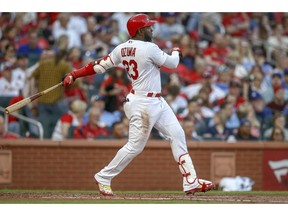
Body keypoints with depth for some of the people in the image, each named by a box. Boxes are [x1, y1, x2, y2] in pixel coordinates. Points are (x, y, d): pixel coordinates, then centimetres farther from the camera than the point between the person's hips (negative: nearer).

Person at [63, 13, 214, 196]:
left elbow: (100, 65, 3)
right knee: (135, 146, -2)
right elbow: (172, 63, -8)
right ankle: (103, 177, 11)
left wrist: (74, 75, 7)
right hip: (143, 104, -10)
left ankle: (191, 182, 6)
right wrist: (176, 52, 15)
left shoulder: (122, 49, 5)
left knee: (177, 135, 7)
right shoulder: (149, 49, -18)